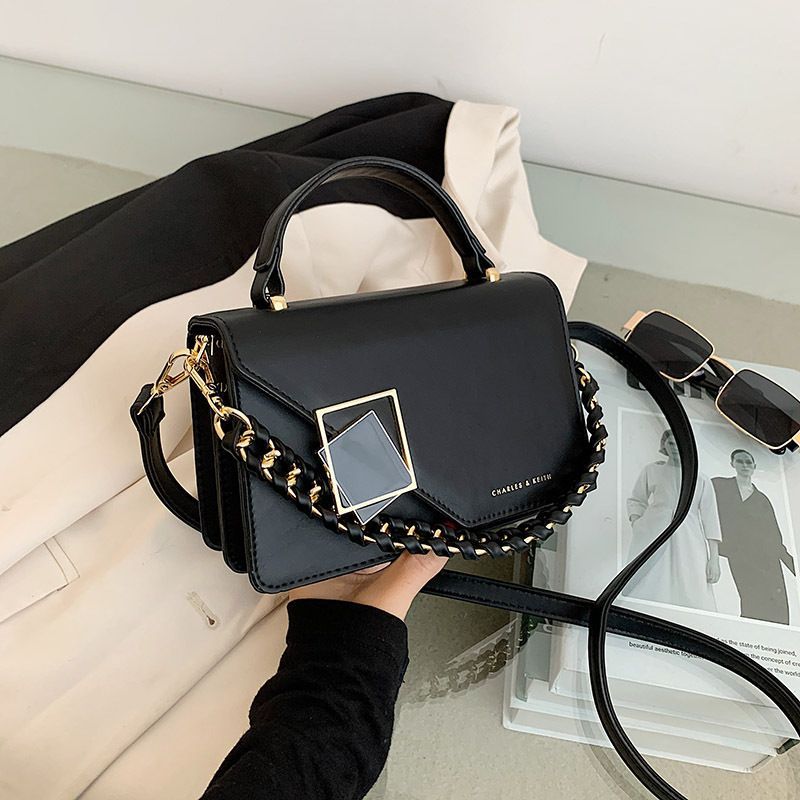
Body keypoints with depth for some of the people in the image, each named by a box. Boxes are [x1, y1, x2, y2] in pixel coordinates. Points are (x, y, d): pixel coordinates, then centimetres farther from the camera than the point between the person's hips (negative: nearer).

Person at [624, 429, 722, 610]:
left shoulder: (701, 480, 14)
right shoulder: (651, 471, 16)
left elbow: (710, 520, 10)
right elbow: (635, 501, 22)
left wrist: (714, 558, 2)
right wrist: (636, 523, 1)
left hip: (688, 544, 0)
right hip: (653, 536, 0)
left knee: (691, 596, -12)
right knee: (649, 592, -12)